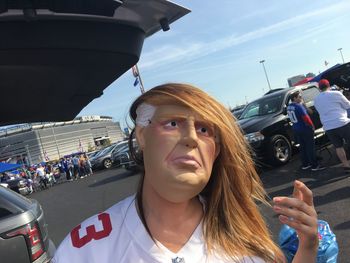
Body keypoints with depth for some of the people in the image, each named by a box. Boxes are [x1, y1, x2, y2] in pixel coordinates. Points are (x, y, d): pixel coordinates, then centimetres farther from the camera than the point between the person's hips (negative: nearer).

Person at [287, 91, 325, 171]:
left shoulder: (289, 107, 8)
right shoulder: (298, 106, -19)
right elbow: (305, 117, -20)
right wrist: (312, 126, -10)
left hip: (296, 129, 9)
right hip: (305, 129, -9)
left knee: (303, 147, 16)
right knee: (310, 147, -1)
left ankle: (305, 164, 24)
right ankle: (315, 166, 4)